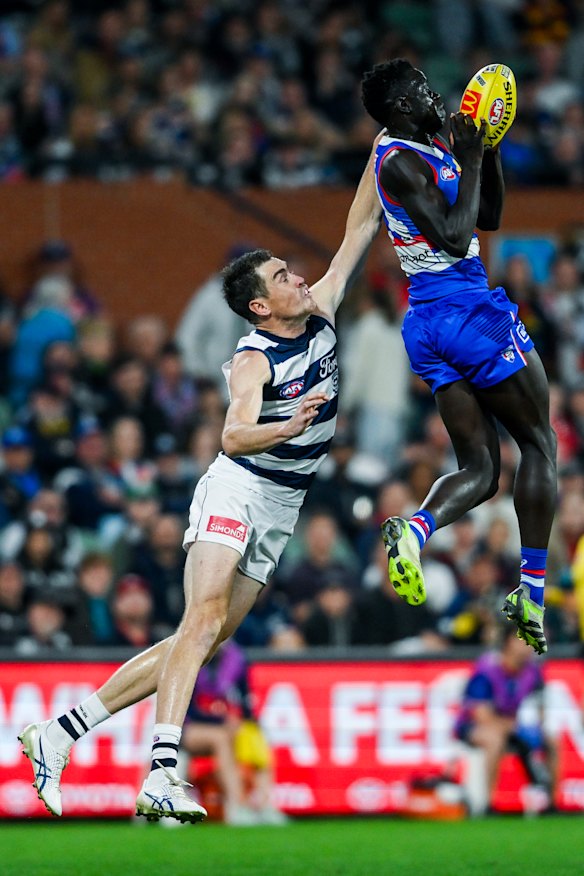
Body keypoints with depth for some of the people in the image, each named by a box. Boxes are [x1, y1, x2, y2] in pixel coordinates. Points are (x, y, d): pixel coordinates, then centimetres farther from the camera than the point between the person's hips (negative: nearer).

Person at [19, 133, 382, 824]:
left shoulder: (320, 313, 7)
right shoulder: (253, 360, -14)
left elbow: (359, 231, 13)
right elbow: (233, 435, -29)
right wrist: (291, 426, -47)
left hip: (281, 509, 7)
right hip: (236, 489, -7)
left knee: (202, 642, 0)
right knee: (204, 619, -23)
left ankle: (60, 732, 2)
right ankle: (162, 774, -35)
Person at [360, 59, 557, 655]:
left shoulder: (432, 151, 16)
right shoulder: (400, 162, -13)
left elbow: (488, 218, 22)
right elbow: (454, 237, -22)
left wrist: (487, 150, 10)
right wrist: (469, 160, -15)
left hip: (427, 325, 9)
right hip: (468, 309, -9)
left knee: (479, 469, 5)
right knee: (539, 446, 2)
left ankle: (416, 529, -23)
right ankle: (532, 593, -2)